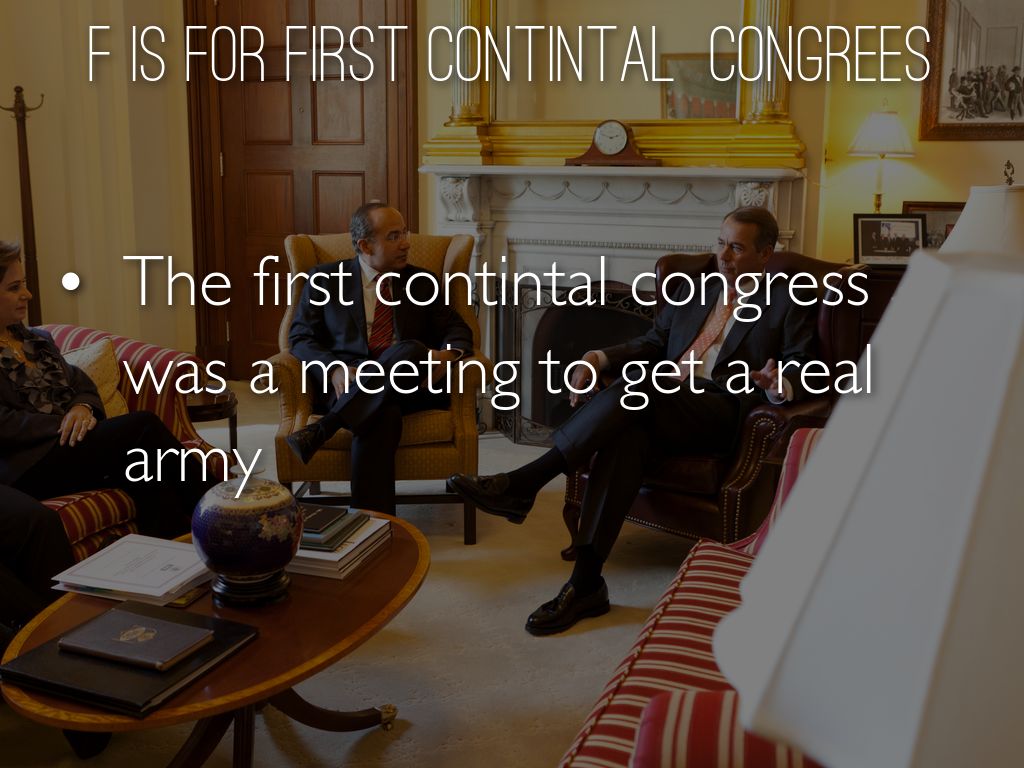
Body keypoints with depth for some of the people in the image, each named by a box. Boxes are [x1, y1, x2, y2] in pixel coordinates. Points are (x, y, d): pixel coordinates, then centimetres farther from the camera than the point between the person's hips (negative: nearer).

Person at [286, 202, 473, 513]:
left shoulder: (421, 282, 20)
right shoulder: (324, 278, 14)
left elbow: (457, 329, 18)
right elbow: (300, 336, 7)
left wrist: (450, 353, -10)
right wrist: (334, 369, -15)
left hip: (408, 385, 2)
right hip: (347, 384, -2)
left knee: (413, 350, -35)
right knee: (384, 415, -39)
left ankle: (321, 430, -39)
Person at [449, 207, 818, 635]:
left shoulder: (788, 303, 11)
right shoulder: (690, 290, 26)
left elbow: (799, 371, 2)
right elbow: (652, 345, 20)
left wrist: (778, 386, -22)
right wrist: (600, 357, 1)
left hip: (723, 412, -4)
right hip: (665, 406, 4)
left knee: (635, 388, -33)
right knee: (625, 438, -32)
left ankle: (524, 484, -32)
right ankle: (586, 582, -34)